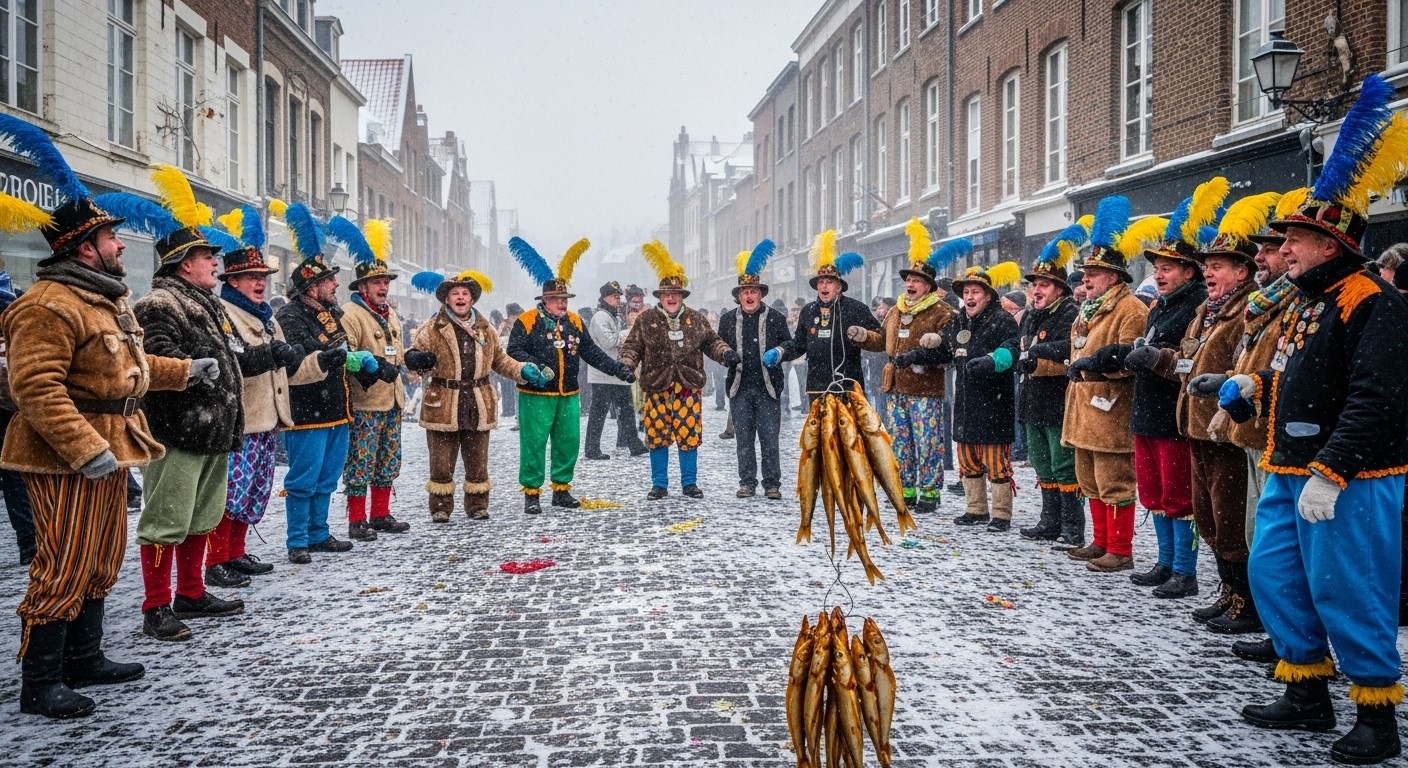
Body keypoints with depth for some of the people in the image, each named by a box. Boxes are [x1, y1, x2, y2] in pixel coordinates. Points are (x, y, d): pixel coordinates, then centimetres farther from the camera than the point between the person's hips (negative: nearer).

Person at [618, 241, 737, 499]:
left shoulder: (697, 319, 8)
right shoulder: (645, 320, 3)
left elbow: (711, 342, 15)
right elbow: (632, 345, 5)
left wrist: (726, 354, -3)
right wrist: (627, 364, -13)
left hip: (689, 388, 1)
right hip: (656, 388, -1)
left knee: (689, 436, 3)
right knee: (657, 436, 3)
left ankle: (689, 483, 16)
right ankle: (659, 485, 15)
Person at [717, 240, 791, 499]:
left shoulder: (775, 317, 4)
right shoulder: (728, 319, 9)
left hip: (768, 387, -2)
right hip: (740, 387, 2)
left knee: (769, 438, -1)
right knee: (744, 439, 6)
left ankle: (772, 484, 6)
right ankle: (747, 483, 14)